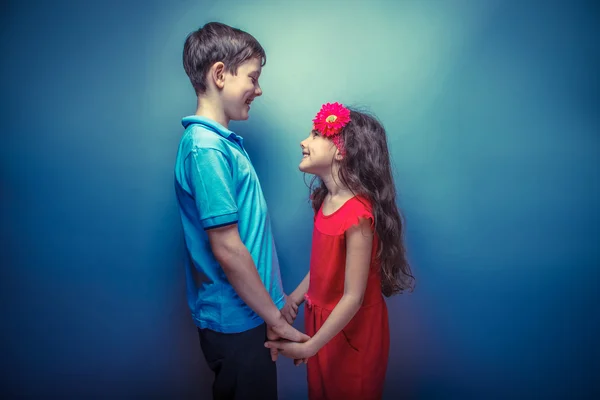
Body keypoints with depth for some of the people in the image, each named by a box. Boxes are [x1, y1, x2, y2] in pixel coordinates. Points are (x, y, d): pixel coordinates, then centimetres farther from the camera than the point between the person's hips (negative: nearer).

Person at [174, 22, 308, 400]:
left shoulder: (221, 141, 7)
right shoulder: (206, 147, -21)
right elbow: (227, 249, -23)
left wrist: (276, 296, 14)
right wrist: (275, 317, -13)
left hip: (250, 313, 9)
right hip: (238, 321, -9)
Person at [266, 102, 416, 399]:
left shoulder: (358, 214, -28)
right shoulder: (326, 200, -3)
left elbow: (353, 298, -25)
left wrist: (308, 347, -21)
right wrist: (293, 300, 9)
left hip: (350, 331, -7)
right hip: (321, 319, 7)